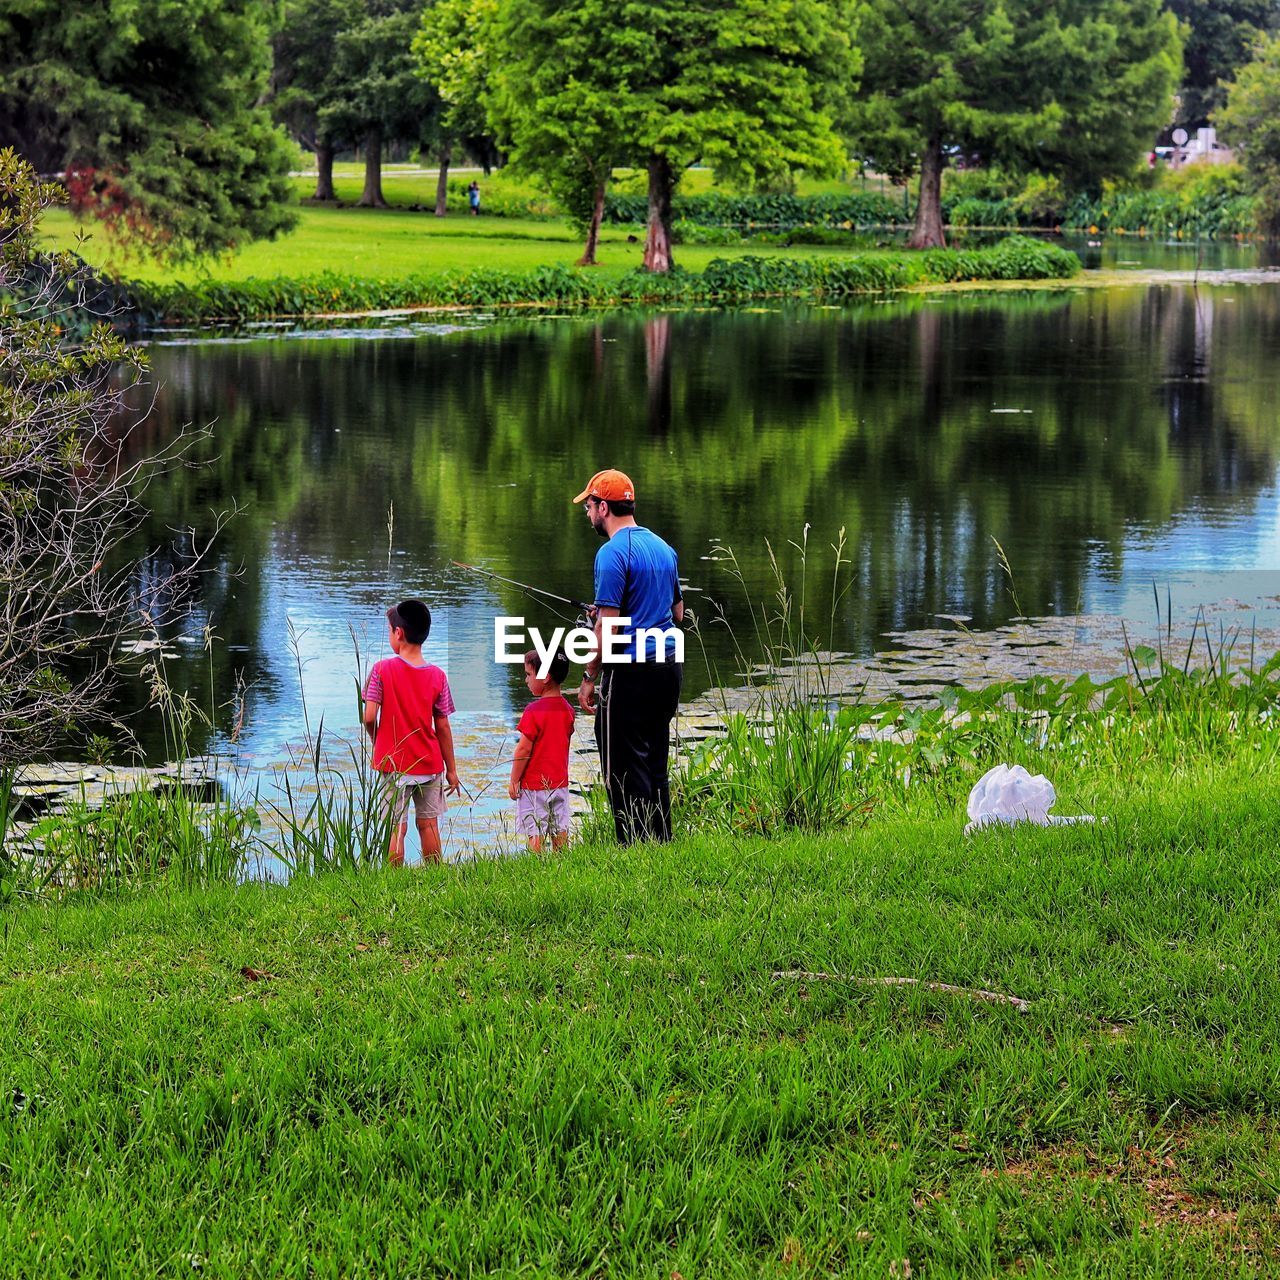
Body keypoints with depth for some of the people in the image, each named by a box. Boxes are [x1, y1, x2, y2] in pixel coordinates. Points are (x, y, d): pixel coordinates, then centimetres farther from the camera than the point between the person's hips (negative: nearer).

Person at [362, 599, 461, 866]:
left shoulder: (382, 669, -10)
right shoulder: (437, 676, -3)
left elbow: (369, 717, -13)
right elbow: (443, 727, 0)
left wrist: (377, 743, 8)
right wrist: (451, 769, 9)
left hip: (394, 763, -2)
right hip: (430, 763, 2)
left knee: (397, 828, 0)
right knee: (429, 824, 12)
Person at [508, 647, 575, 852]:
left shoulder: (534, 711, -18)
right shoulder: (567, 709, 4)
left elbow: (524, 749, -17)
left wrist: (514, 781, -9)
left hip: (534, 784, -7)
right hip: (560, 782, 7)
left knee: (535, 832, -3)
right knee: (560, 830, 10)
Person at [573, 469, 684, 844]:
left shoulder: (613, 553, -14)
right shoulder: (663, 547, 12)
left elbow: (607, 626, -17)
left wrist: (589, 677, -10)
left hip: (630, 672, -8)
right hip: (668, 667, 8)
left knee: (624, 768, -2)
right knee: (655, 763, 15)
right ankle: (661, 841, 19)